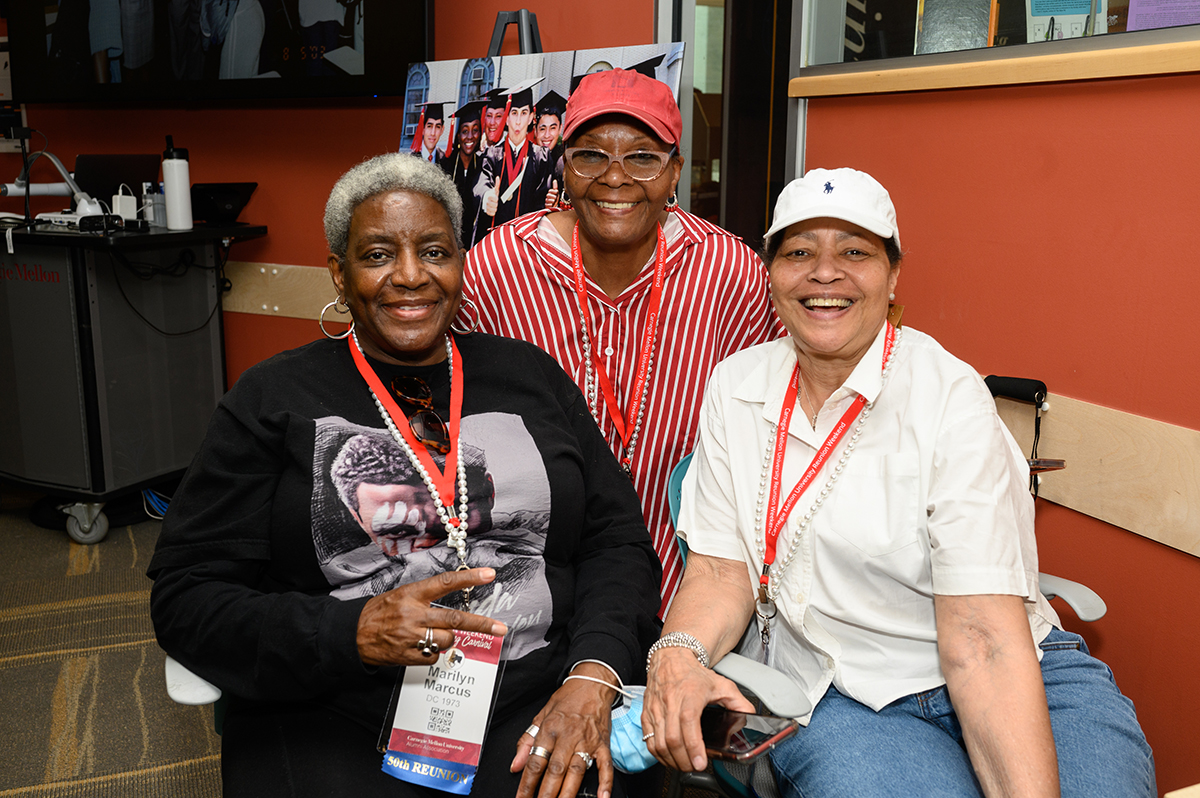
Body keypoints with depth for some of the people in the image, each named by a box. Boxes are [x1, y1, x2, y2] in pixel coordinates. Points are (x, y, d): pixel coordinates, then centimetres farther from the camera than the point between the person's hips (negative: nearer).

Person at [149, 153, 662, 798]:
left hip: (536, 715, 1)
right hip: (334, 731, 0)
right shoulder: (273, 399, 5)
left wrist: (592, 679, -10)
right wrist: (351, 634, -16)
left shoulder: (532, 377, 12)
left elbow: (618, 540, 8)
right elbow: (185, 598, 1)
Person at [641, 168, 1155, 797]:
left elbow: (984, 636, -18)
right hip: (842, 698, 1)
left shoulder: (951, 399, -12)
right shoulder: (735, 386, 1)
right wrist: (678, 652, -21)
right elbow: (721, 565, 0)